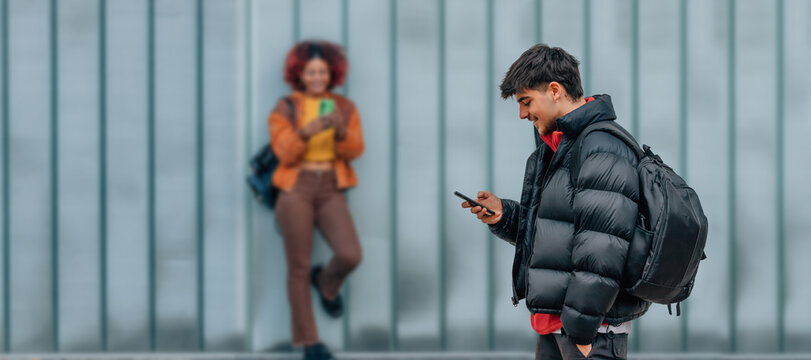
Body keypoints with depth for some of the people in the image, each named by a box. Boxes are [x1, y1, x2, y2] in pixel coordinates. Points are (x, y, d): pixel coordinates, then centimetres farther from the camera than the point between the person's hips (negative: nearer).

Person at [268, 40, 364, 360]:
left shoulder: (344, 108, 12)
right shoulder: (285, 109, 6)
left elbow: (355, 150, 1)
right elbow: (284, 153, -4)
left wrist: (341, 131, -19)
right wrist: (306, 132, -21)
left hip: (330, 189, 2)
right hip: (296, 189, -2)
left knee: (350, 255, -17)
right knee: (299, 267, -4)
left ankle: (326, 283, 20)